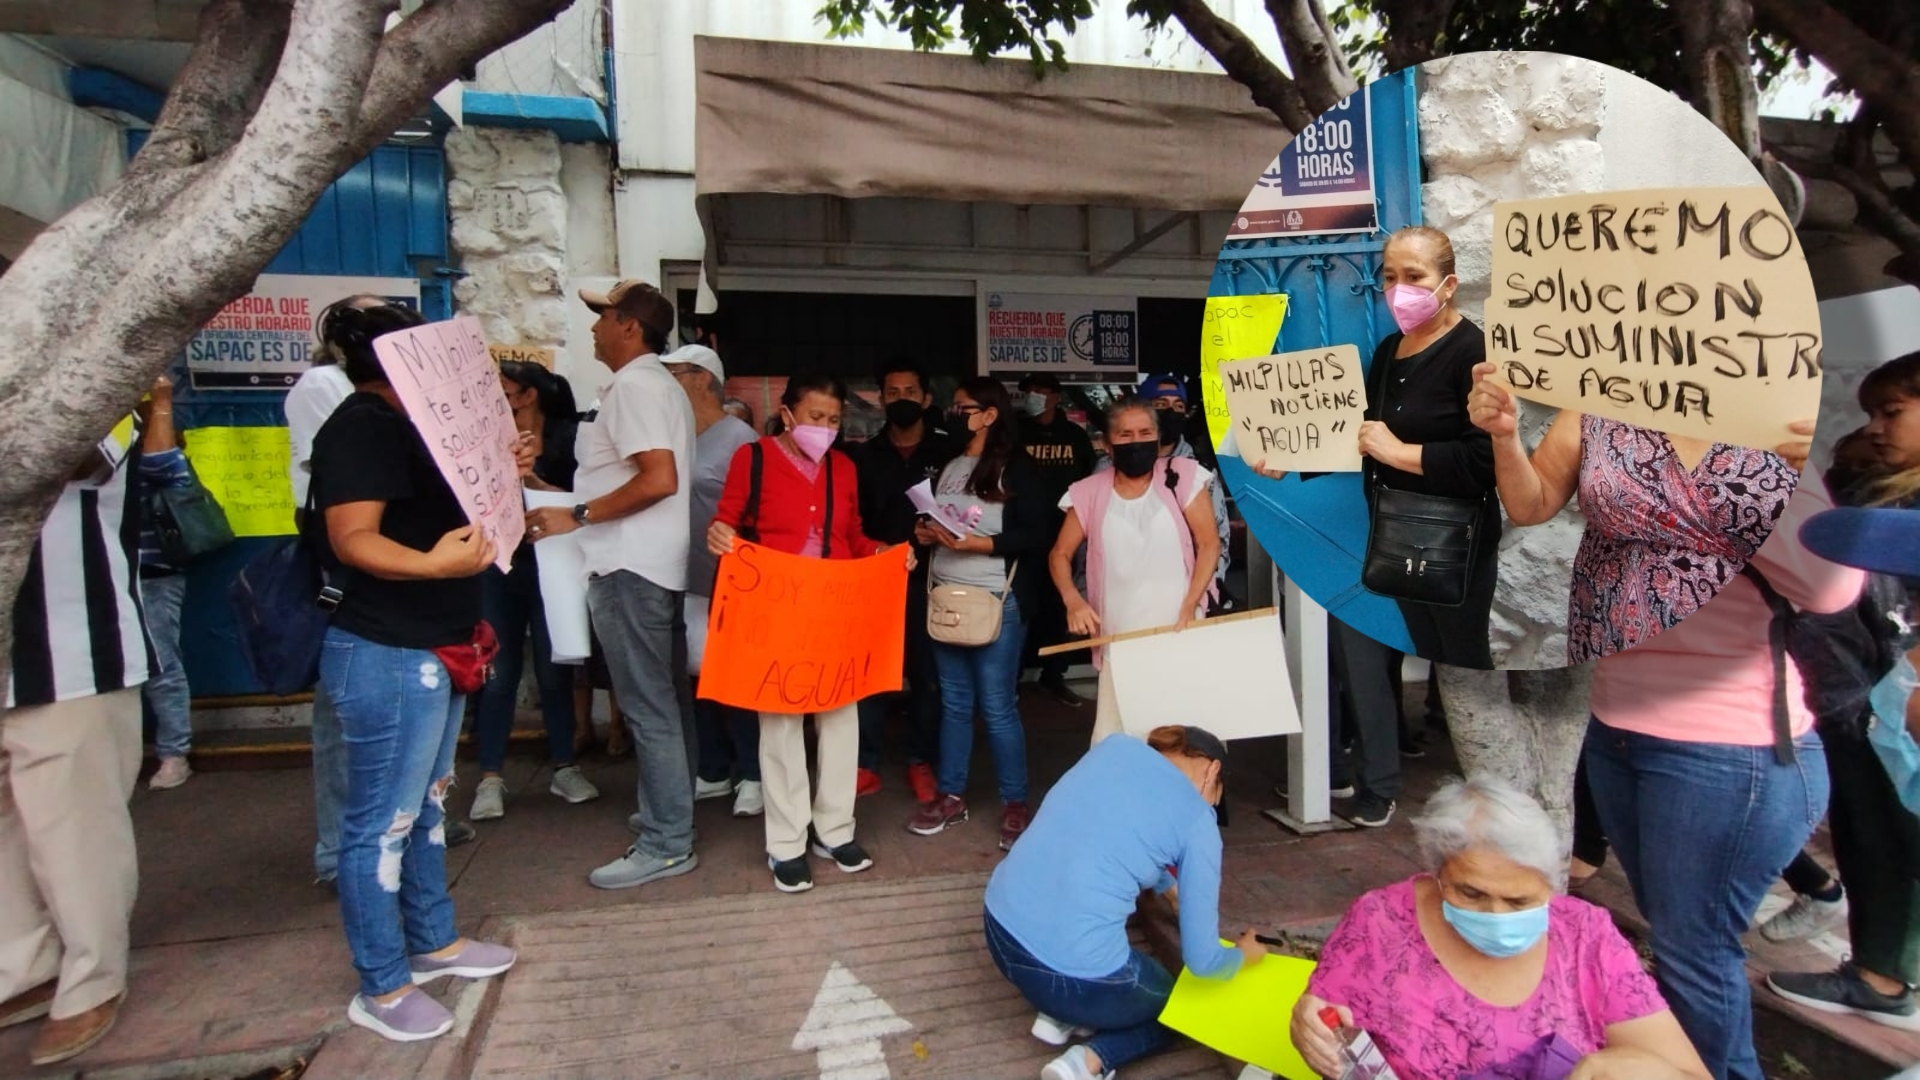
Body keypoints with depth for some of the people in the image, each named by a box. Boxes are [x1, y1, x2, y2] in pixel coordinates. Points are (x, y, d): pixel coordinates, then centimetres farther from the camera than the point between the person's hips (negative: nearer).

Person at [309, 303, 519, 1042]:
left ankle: (434, 942, 34)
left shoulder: (402, 423, 15)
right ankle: (381, 988, 13)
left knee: (425, 806, 19)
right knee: (383, 823, 0)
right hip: (387, 656, -11)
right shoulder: (362, 424, -16)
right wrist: (433, 564, -43)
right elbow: (354, 539, -26)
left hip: (432, 649, 11)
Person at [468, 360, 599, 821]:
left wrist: (534, 483, -20)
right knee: (498, 672, 3)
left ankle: (564, 768, 20)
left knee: (553, 669, 7)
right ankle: (490, 778, 10)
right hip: (499, 565, 2)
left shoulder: (568, 436, -2)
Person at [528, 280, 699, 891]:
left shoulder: (633, 386, -13)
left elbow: (660, 479, -24)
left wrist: (577, 516, -19)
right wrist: (580, 507, 19)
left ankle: (665, 845, 1)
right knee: (665, 699, 16)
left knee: (648, 707, -6)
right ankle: (671, 811, 27)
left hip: (629, 566, -11)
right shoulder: (658, 385, 19)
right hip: (655, 563, 11)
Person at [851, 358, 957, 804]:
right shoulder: (863, 456, 10)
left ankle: (921, 762, 20)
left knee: (927, 673, 6)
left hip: (928, 580, -1)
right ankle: (867, 764, 14)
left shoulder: (948, 452, 2)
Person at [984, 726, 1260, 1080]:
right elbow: (1201, 960, 0)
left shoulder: (1117, 746, 10)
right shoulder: (1198, 822, -4)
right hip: (1074, 974, -5)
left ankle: (1059, 1015, 19)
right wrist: (1244, 955, 21)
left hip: (1001, 926, 6)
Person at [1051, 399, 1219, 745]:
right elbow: (1060, 554, 10)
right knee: (1110, 740, 2)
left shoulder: (1181, 476, 0)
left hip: (1177, 633, -1)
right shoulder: (1090, 492, 4)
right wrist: (1073, 601, -9)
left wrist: (1189, 607, -12)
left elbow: (1209, 544, 0)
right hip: (1119, 641, 1)